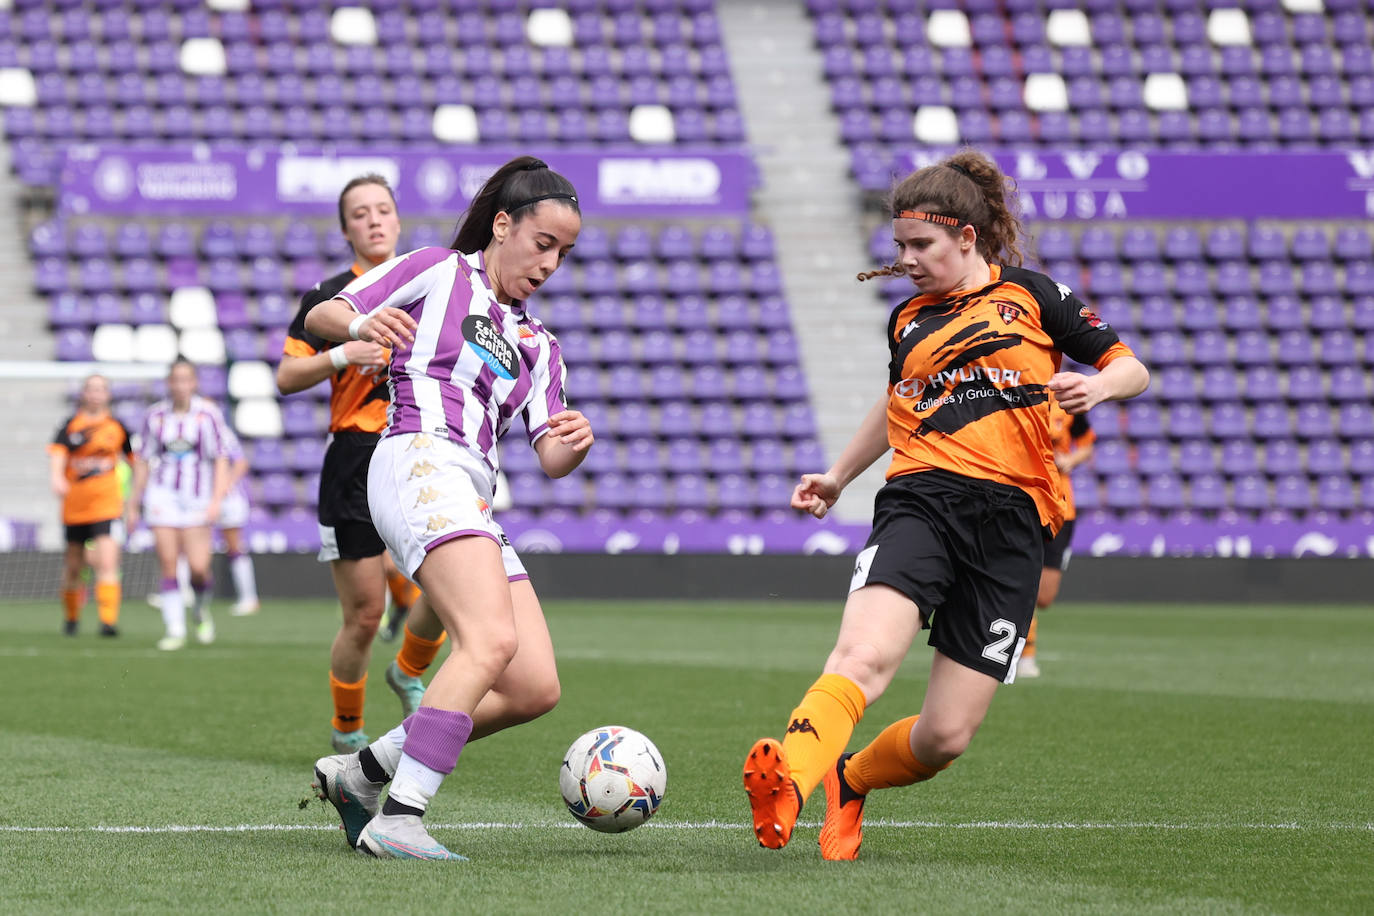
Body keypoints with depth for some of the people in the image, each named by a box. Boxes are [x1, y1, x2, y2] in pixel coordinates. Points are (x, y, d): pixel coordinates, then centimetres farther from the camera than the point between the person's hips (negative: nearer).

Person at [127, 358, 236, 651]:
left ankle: (202, 610, 21)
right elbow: (143, 461, 12)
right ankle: (175, 630, 1)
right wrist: (134, 504, 13)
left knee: (198, 568, -10)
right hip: (162, 495, 2)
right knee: (168, 566, -6)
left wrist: (216, 500, -11)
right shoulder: (155, 416, 5)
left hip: (197, 499, -2)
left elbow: (221, 460, -1)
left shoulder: (208, 414, -2)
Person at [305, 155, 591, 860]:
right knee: (492, 641, -27)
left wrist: (572, 447, -9)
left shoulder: (537, 344, 28)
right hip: (421, 463, -8)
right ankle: (399, 820, -31)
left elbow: (550, 458, 15)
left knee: (535, 688, -3)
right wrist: (359, 325, -17)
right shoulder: (439, 271, 11)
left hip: (472, 502, 8)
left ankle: (359, 773, 6)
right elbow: (320, 318, 6)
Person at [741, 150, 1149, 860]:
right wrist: (838, 476, 40)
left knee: (945, 736, -4)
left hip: (1010, 519, -1)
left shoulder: (1030, 296, 11)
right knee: (864, 656, -31)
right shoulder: (907, 321, 21)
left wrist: (1097, 385, -10)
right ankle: (787, 783, -52)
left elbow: (1131, 370, 12)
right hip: (921, 501, 1)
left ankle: (848, 782, 26)